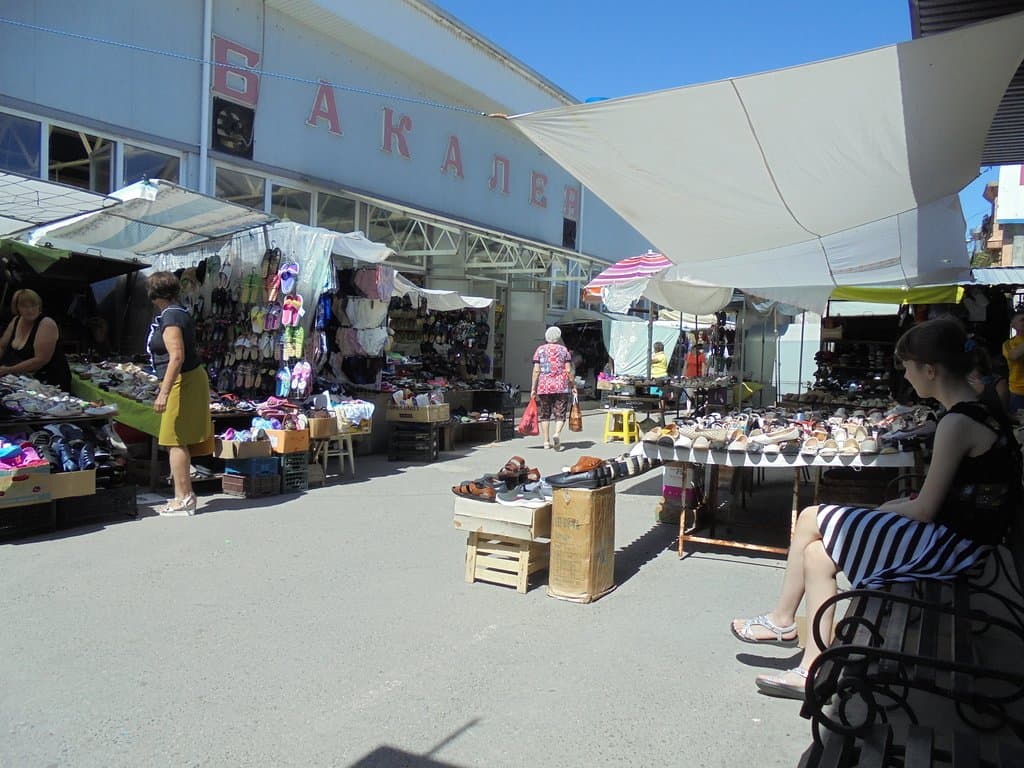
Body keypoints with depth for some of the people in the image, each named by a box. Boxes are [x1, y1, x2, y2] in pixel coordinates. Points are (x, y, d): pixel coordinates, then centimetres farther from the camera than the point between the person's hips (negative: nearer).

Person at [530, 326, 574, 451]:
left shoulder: (540, 350, 6)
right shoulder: (563, 350, 6)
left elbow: (536, 370, -1)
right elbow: (568, 370, -1)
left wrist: (533, 388, 1)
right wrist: (573, 385, 8)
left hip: (543, 386, 1)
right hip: (561, 387, -1)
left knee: (544, 414, 10)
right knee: (560, 414, 3)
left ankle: (546, 441, 10)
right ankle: (556, 434, -22)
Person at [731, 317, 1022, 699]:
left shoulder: (958, 423, -22)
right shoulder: (983, 412, 8)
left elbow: (925, 511, -19)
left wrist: (886, 509, 0)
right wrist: (902, 503, 3)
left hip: (949, 544, -9)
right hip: (956, 534, 9)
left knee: (810, 520, -5)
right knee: (817, 553, 4)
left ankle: (782, 619, 15)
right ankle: (813, 669, 7)